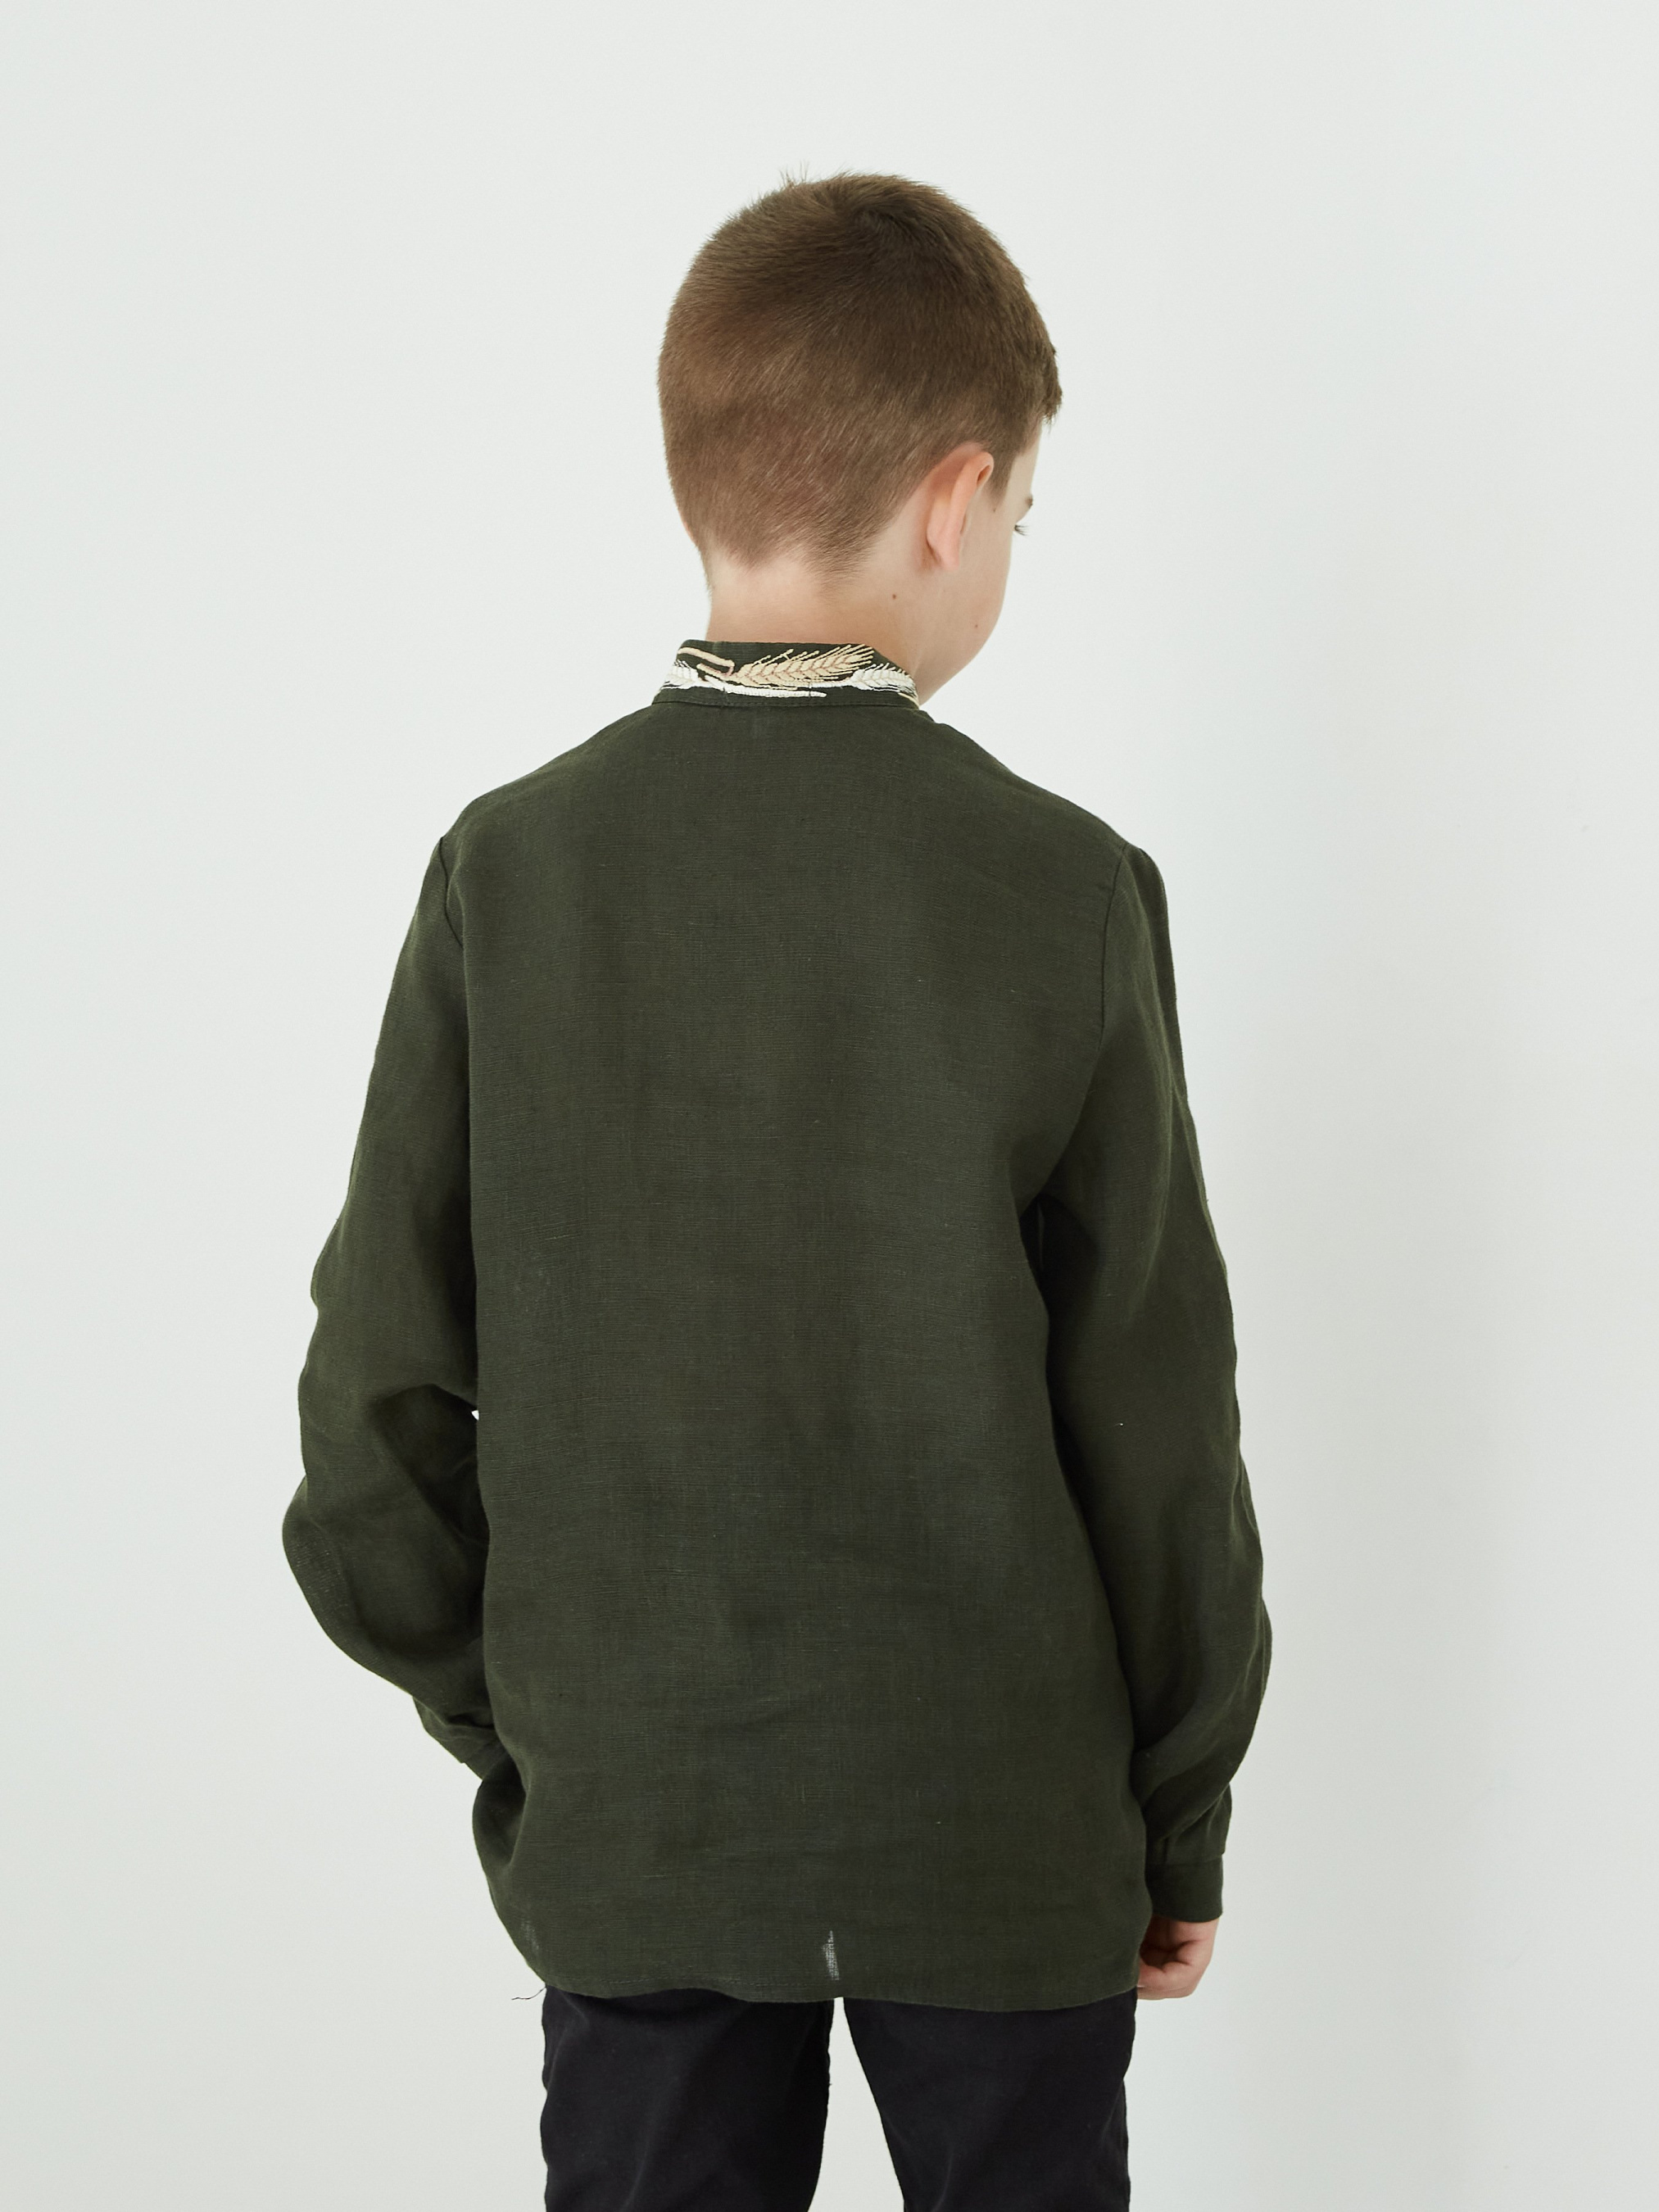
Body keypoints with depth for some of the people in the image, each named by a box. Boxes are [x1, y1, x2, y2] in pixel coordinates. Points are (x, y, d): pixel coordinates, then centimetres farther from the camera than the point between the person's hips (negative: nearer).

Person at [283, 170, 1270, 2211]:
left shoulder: (509, 870, -8)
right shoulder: (1065, 895, -14)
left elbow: (380, 1393, -4)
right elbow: (1153, 1412, -8)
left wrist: (497, 1715, 10)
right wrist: (1183, 1811, 5)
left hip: (622, 1828, 2)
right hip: (1000, 1840, -2)